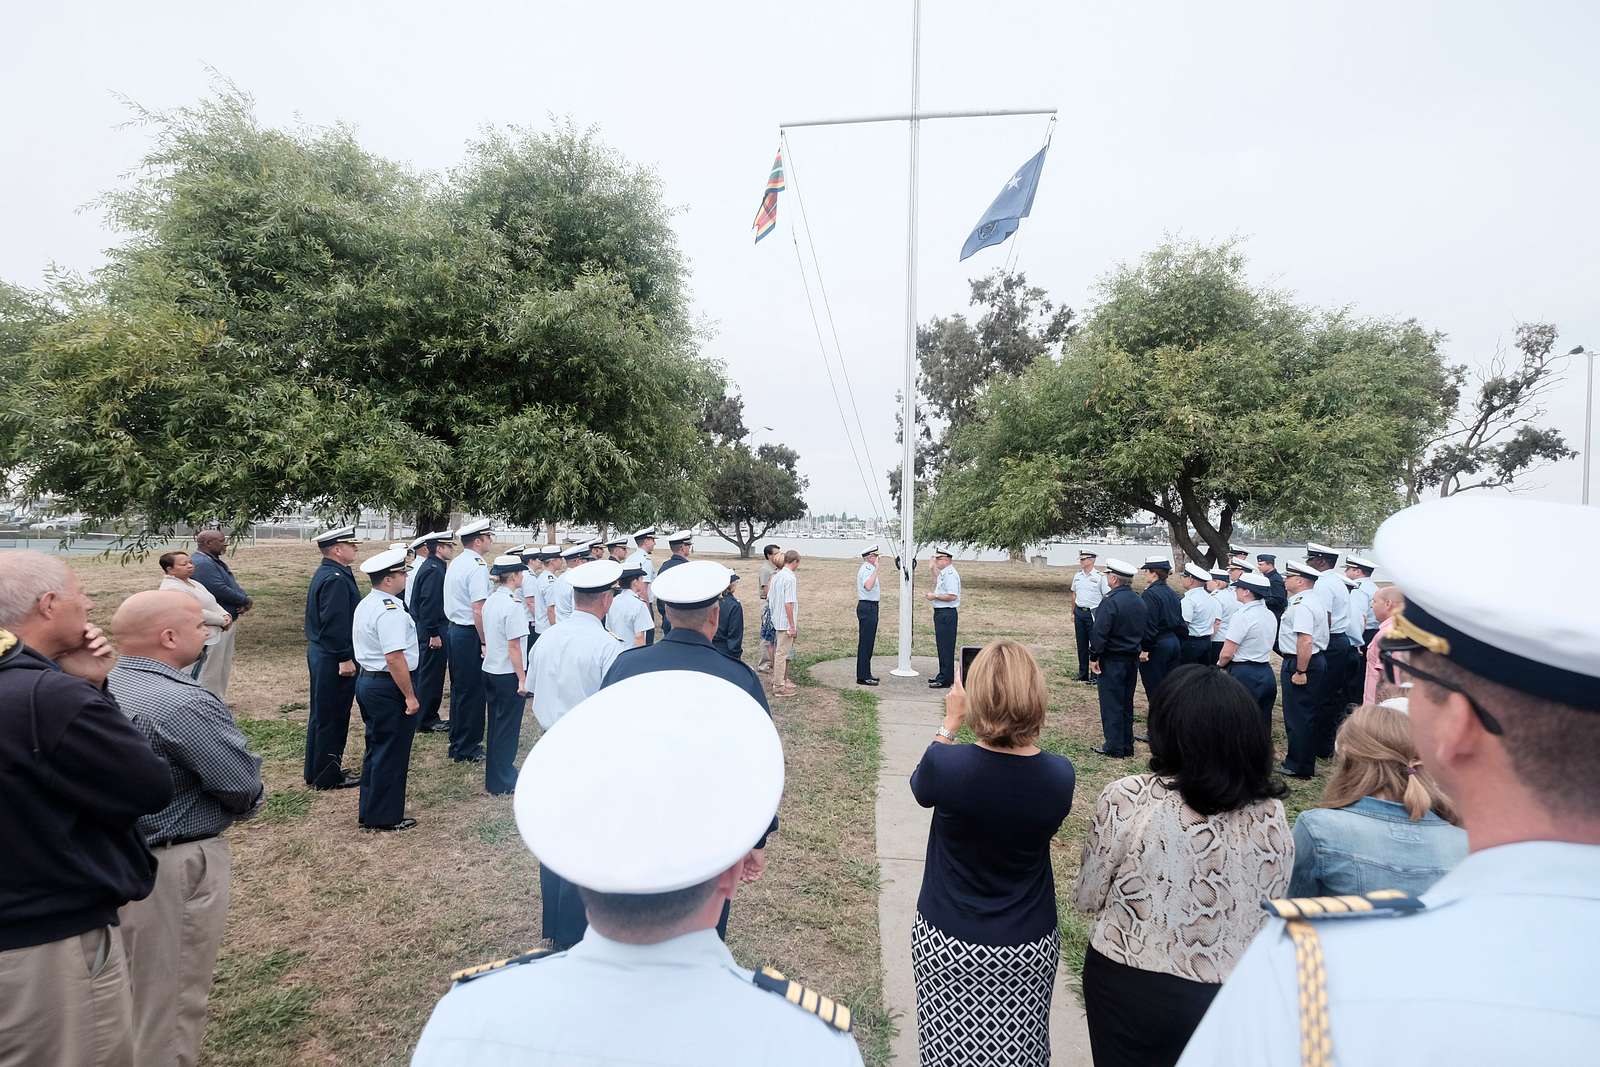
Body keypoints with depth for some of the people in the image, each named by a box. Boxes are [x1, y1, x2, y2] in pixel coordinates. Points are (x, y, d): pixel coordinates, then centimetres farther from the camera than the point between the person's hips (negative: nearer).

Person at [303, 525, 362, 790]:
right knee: (332, 716, 0)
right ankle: (328, 777, 11)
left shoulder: (324, 574, 13)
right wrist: (345, 658, -22)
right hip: (333, 659, -11)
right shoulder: (336, 579, -20)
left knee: (322, 714, 18)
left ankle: (317, 772, 30)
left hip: (320, 653, 11)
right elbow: (335, 623, -25)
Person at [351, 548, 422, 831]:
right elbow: (395, 659, -27)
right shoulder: (390, 610, -22)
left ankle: (369, 811, 33)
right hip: (389, 687, -10)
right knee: (392, 753, 3)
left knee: (376, 748, 21)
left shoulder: (364, 604, 10)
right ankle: (385, 818, 16)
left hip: (367, 680, 10)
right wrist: (410, 696, -20)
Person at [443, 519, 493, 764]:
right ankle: (467, 749, 11)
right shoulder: (477, 566, -17)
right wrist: (485, 642, -18)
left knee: (459, 688, 18)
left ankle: (458, 743, 30)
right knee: (472, 691, 1)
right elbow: (478, 610, -23)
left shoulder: (455, 564, 11)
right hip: (470, 634, -9)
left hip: (453, 630, 9)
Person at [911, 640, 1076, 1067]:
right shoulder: (1060, 775, -17)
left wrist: (950, 721, 6)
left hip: (946, 940, -2)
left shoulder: (947, 764, -25)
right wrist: (1023, 732, 4)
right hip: (1030, 944, 2)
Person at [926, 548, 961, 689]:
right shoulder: (942, 573, 15)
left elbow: (952, 596, -24)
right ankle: (943, 676, 26)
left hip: (947, 614, -11)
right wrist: (934, 569, 23)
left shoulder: (950, 574, -17)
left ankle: (946, 680, -1)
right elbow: (937, 586, 33)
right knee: (941, 646, 16)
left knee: (946, 647, -6)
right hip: (941, 613, 11)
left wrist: (935, 596, -15)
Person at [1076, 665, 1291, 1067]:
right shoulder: (1272, 815, -13)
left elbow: (1087, 899, -9)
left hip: (1127, 988, -2)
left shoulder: (1127, 799, -22)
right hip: (1231, 1000, 3)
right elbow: (1273, 914, 2)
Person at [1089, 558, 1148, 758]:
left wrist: (1094, 657, -12)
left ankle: (1114, 747, 5)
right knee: (1127, 703, 15)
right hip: (1133, 659, 8)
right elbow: (1143, 631, 14)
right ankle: (1127, 745, 22)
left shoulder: (1110, 601, -19)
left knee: (1111, 704, 0)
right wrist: (1137, 650, 20)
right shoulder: (1139, 601, 7)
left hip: (1112, 660, -8)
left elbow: (1100, 633, -20)